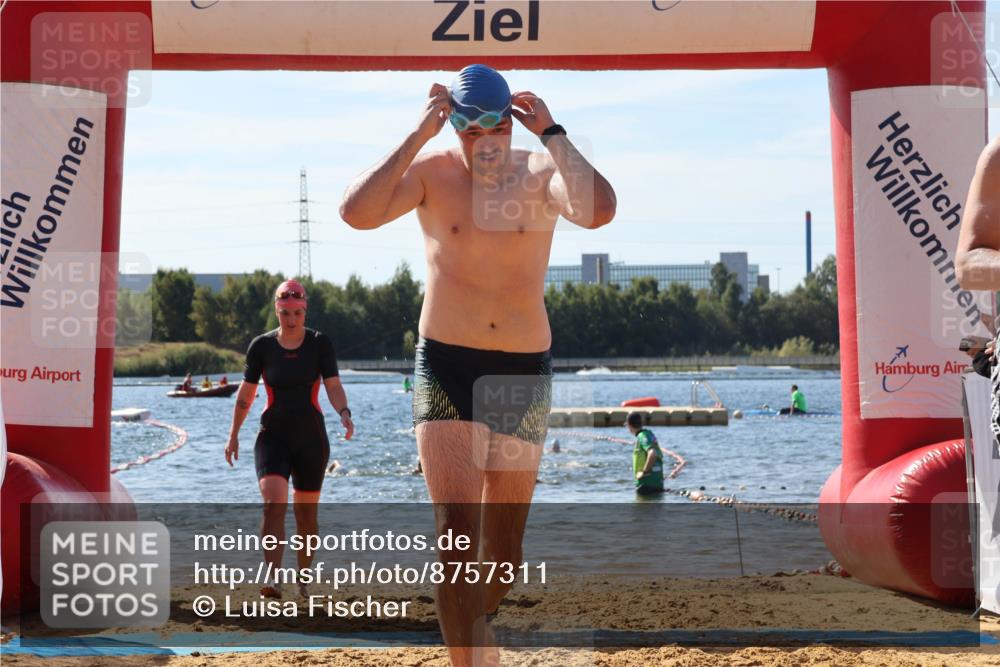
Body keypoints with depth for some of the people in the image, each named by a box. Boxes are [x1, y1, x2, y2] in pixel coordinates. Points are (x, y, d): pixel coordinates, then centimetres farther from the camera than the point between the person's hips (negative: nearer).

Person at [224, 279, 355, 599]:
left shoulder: (320, 344, -1)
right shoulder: (262, 346, 0)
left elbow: (333, 386, -7)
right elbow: (246, 393, 7)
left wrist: (344, 413, -26)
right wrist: (233, 435, 7)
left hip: (311, 438, 1)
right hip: (273, 437, -1)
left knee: (306, 514, 8)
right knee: (273, 503, -20)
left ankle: (303, 580, 23)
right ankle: (274, 579, -27)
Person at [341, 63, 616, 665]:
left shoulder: (541, 172, -4)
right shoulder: (432, 171, -4)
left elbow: (598, 211, -26)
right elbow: (356, 213, -22)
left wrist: (551, 134, -21)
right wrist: (418, 136, -21)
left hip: (524, 371, 2)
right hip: (446, 367, -2)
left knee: (504, 553, 13)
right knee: (457, 533, -17)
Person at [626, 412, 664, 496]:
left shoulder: (642, 436, -14)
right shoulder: (649, 434, 15)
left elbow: (652, 453, -30)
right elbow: (659, 455, 27)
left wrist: (644, 472, -21)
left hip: (646, 483, -9)